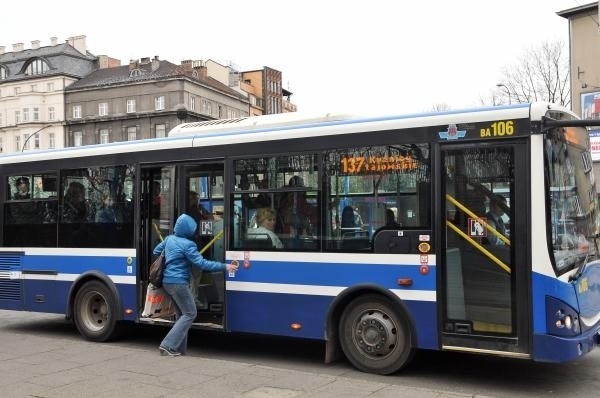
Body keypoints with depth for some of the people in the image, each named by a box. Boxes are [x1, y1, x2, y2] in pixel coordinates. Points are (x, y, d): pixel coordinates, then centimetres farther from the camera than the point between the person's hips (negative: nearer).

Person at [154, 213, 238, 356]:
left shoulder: (169, 239, 9)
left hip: (167, 281, 9)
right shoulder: (187, 245, -15)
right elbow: (202, 263, -20)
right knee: (190, 313, -1)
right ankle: (168, 345, -7)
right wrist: (224, 267, -17)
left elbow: (156, 251, 25)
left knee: (182, 313, 16)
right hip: (178, 283, -9)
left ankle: (179, 347, 14)